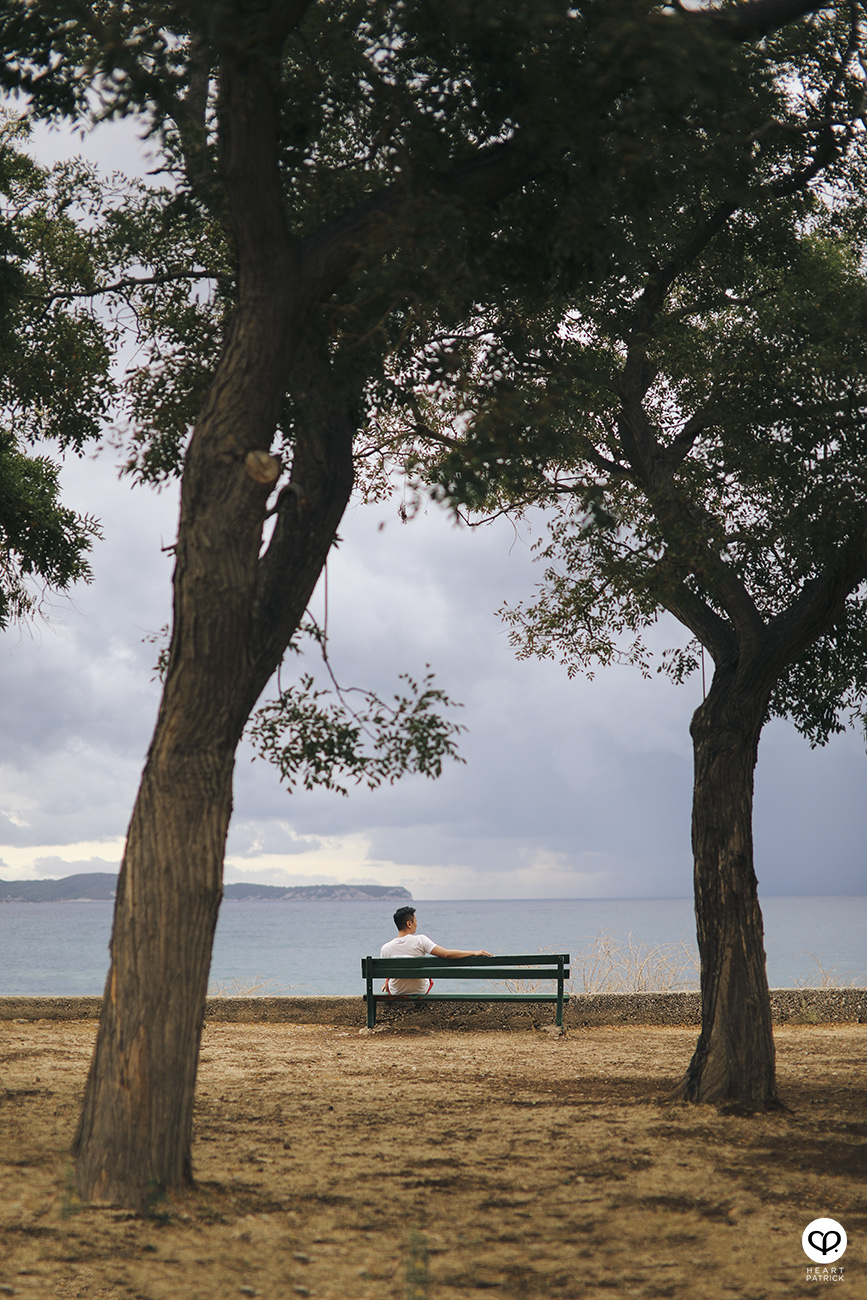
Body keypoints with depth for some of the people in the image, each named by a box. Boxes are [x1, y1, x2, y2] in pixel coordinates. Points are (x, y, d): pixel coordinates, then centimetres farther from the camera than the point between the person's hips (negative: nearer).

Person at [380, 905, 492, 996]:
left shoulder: (385, 948, -18)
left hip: (396, 993, 1)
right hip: (420, 991, -1)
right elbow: (446, 954, -27)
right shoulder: (420, 940, -23)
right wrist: (474, 953, -21)